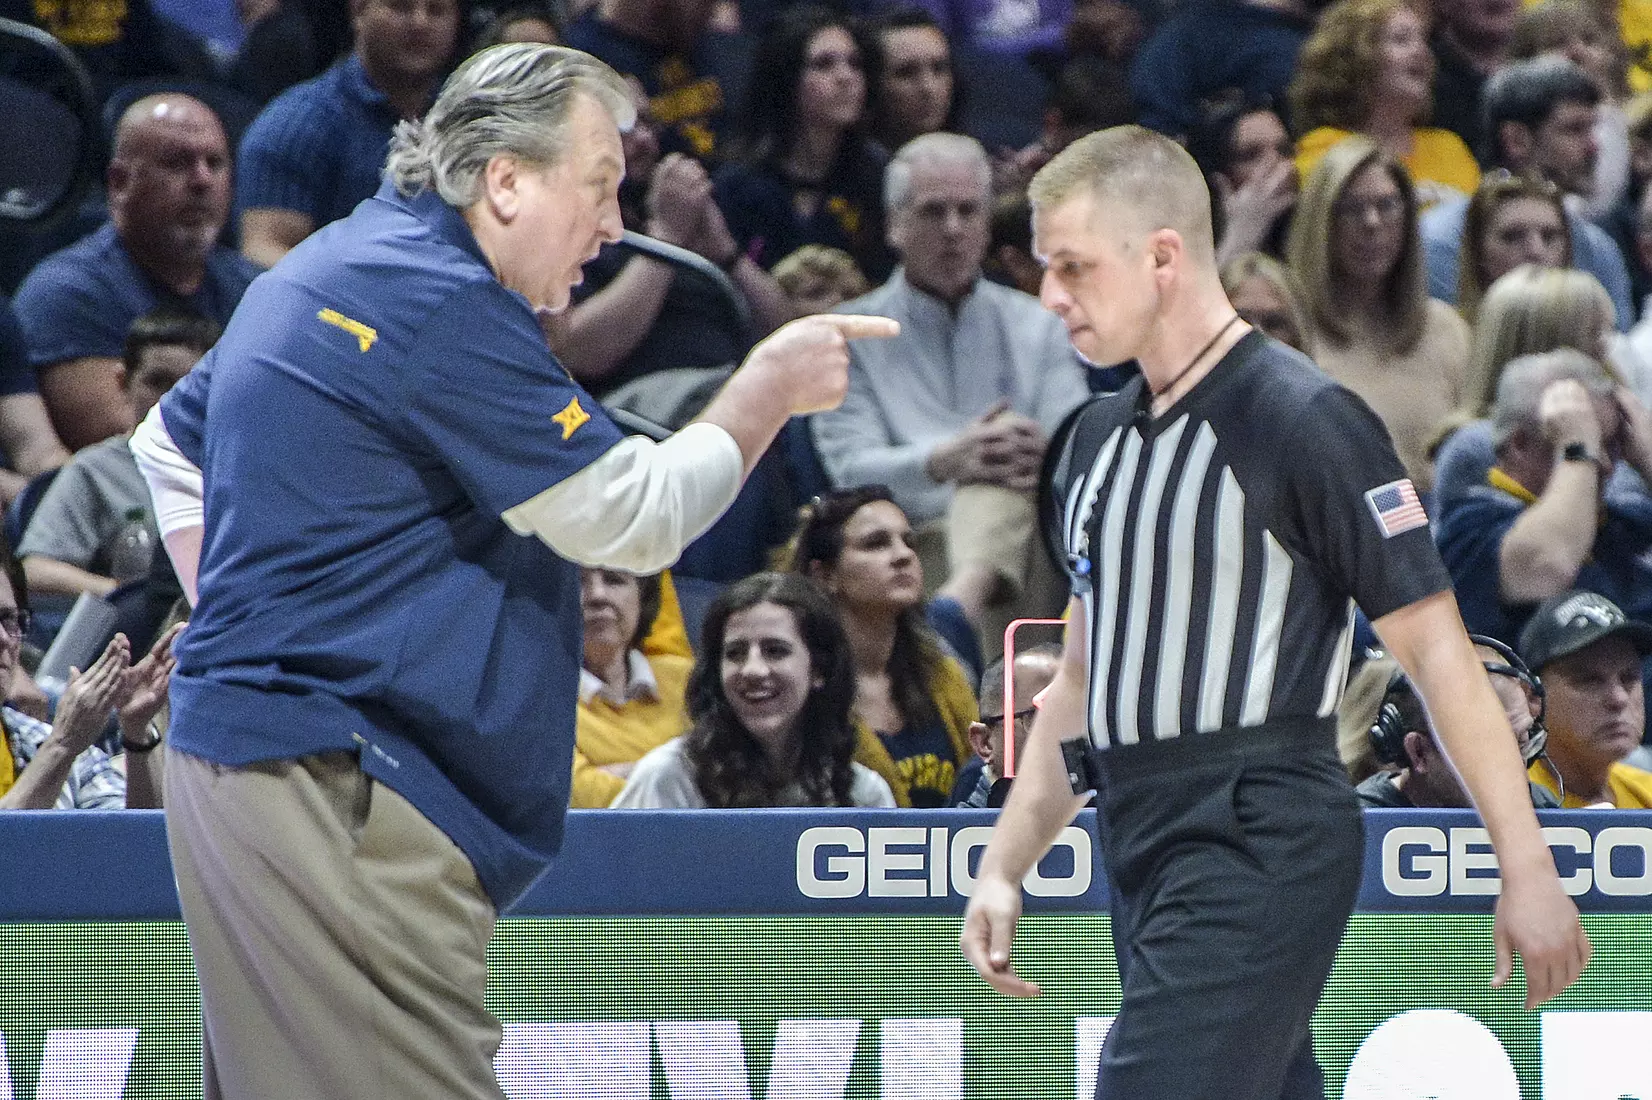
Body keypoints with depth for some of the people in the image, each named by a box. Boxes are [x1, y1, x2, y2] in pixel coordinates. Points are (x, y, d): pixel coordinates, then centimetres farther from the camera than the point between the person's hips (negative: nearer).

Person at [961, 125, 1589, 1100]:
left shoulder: (1302, 419, -9)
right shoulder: (1098, 441, 16)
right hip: (1150, 855, 8)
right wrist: (1005, 871, 16)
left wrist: (1528, 871, -12)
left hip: (1261, 845, -8)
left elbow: (1436, 648, -10)